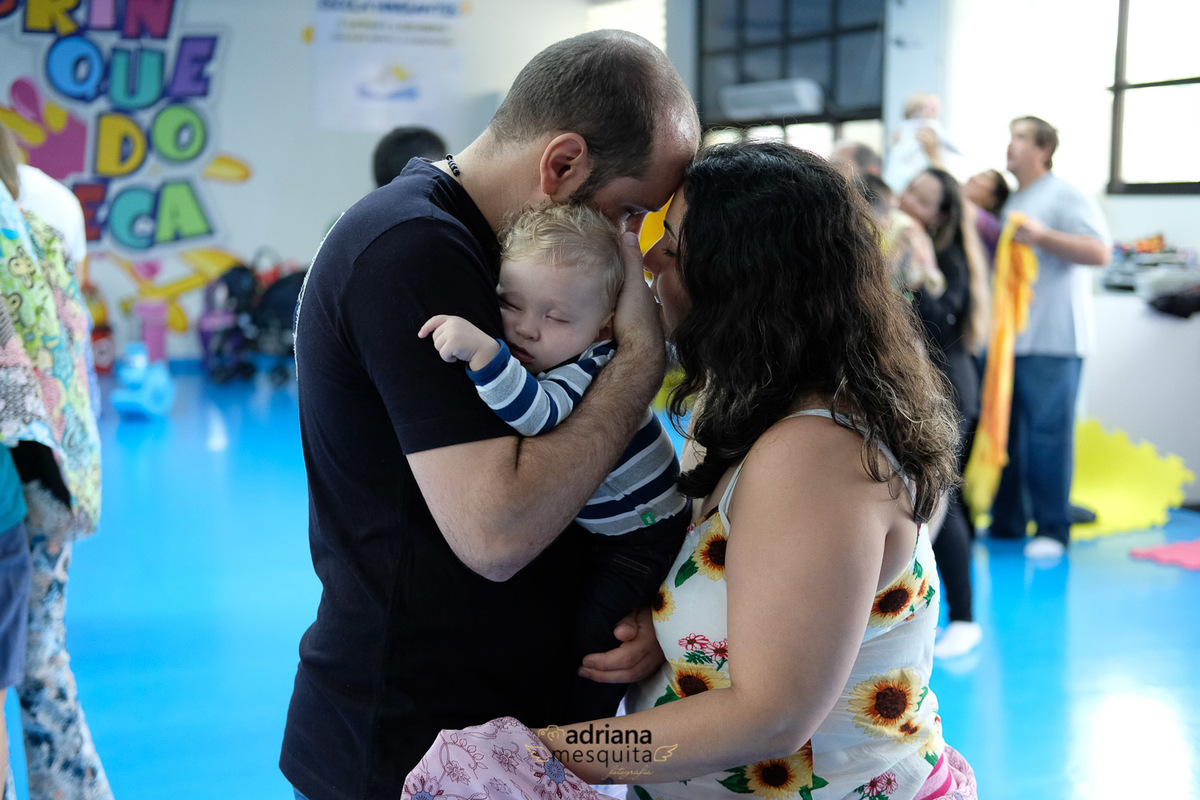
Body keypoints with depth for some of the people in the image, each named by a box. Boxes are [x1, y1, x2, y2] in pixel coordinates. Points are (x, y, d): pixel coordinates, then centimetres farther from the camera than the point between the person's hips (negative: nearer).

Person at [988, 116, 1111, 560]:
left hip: (1051, 341, -8)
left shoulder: (1065, 197, -4)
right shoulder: (1012, 202, 20)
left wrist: (1042, 236, -21)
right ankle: (1006, 522, 17)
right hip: (1007, 337, 8)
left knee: (1048, 435, -7)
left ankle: (1052, 531, 0)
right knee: (1005, 431, 9)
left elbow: (1100, 251, -16)